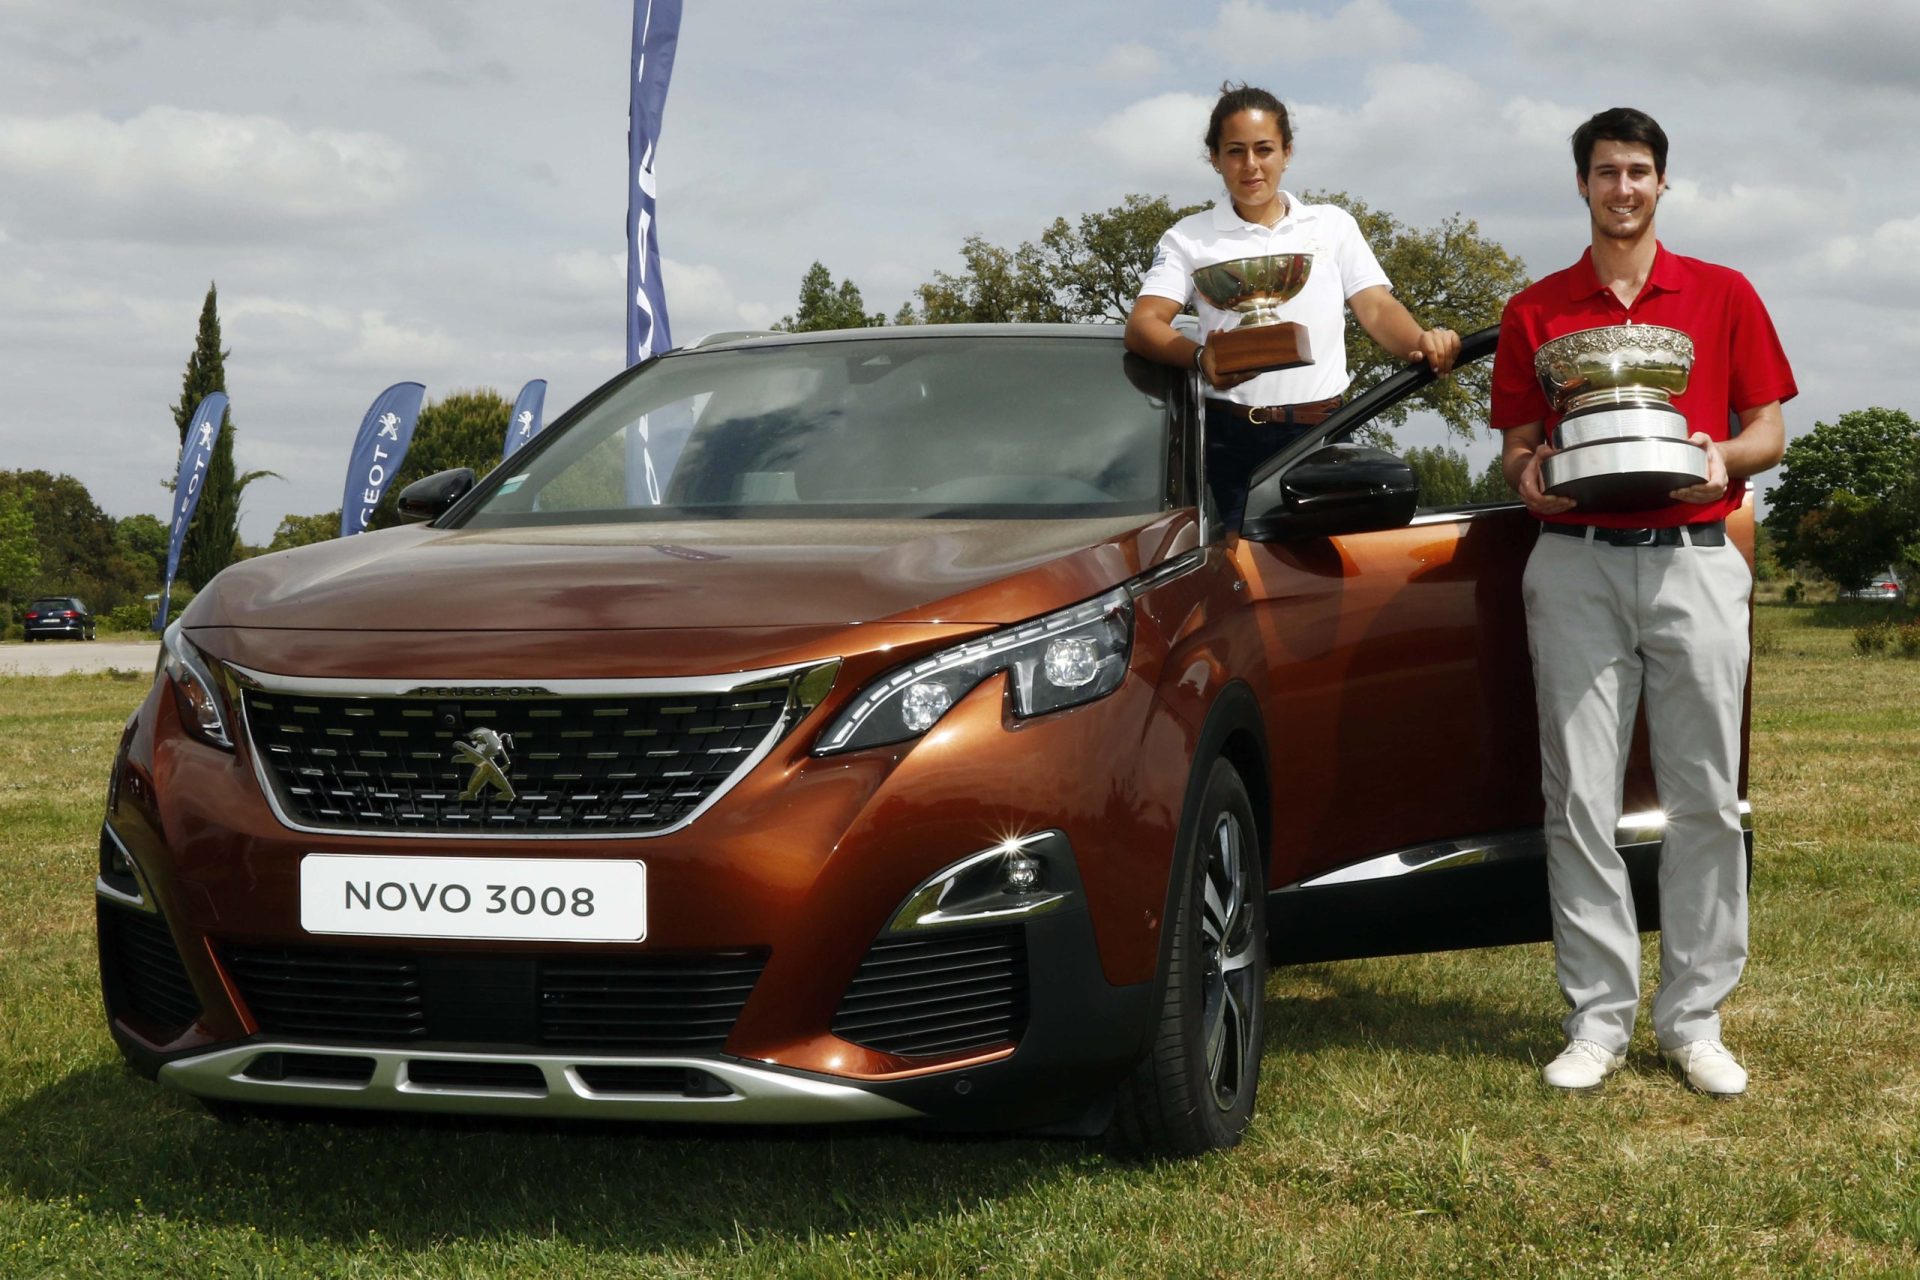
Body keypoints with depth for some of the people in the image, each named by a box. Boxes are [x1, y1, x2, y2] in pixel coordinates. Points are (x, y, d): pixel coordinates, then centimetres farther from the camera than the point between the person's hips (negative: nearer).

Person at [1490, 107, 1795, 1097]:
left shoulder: (1723, 296, 10)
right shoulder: (1534, 311, 12)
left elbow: (1768, 429, 11)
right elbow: (1518, 445, 14)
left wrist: (1725, 457, -11)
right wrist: (1528, 474, -9)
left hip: (1694, 560, 0)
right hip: (1576, 563, 1)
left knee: (1705, 800, 0)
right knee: (1580, 799, -2)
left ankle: (1693, 1019, 8)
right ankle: (1598, 1017, 5)